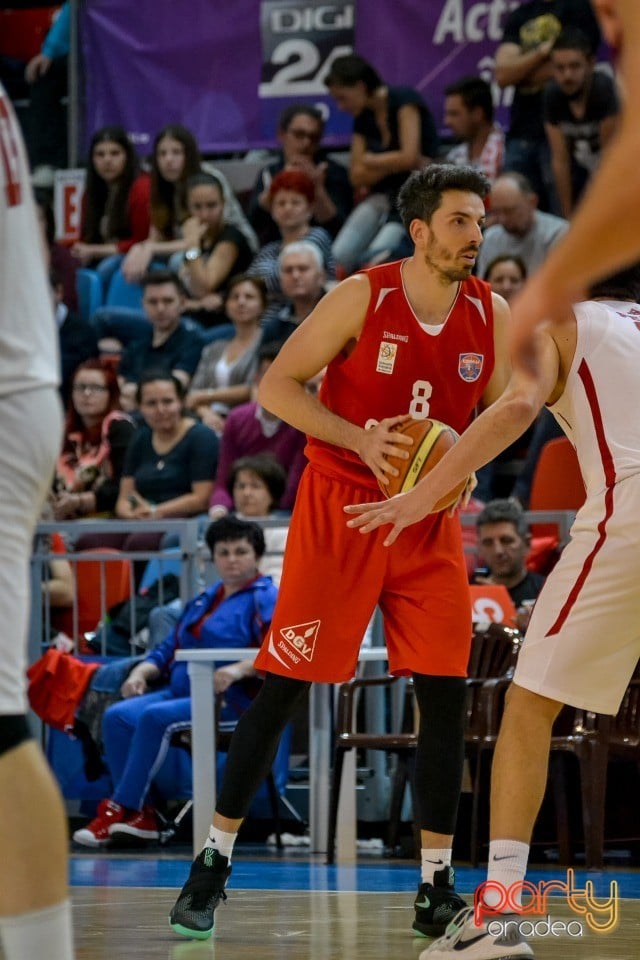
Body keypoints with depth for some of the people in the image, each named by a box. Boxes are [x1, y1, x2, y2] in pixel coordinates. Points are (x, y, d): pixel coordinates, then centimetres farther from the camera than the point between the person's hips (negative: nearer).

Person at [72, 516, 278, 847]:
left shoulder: (265, 599, -2)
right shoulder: (203, 601, 25)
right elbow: (167, 650, 26)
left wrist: (239, 669, -35)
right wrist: (141, 672, 5)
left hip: (232, 698, -8)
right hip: (181, 691, 8)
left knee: (156, 717, -29)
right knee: (117, 716, -15)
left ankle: (120, 808, -21)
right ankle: (140, 816, -19)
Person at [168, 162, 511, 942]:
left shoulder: (491, 315, -1)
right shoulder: (362, 297, -13)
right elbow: (275, 386, -11)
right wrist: (360, 439, -22)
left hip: (430, 518, 4)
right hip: (340, 507, -4)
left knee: (445, 694, -2)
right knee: (281, 686, -4)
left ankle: (436, 886, 6)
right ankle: (214, 861, 6)